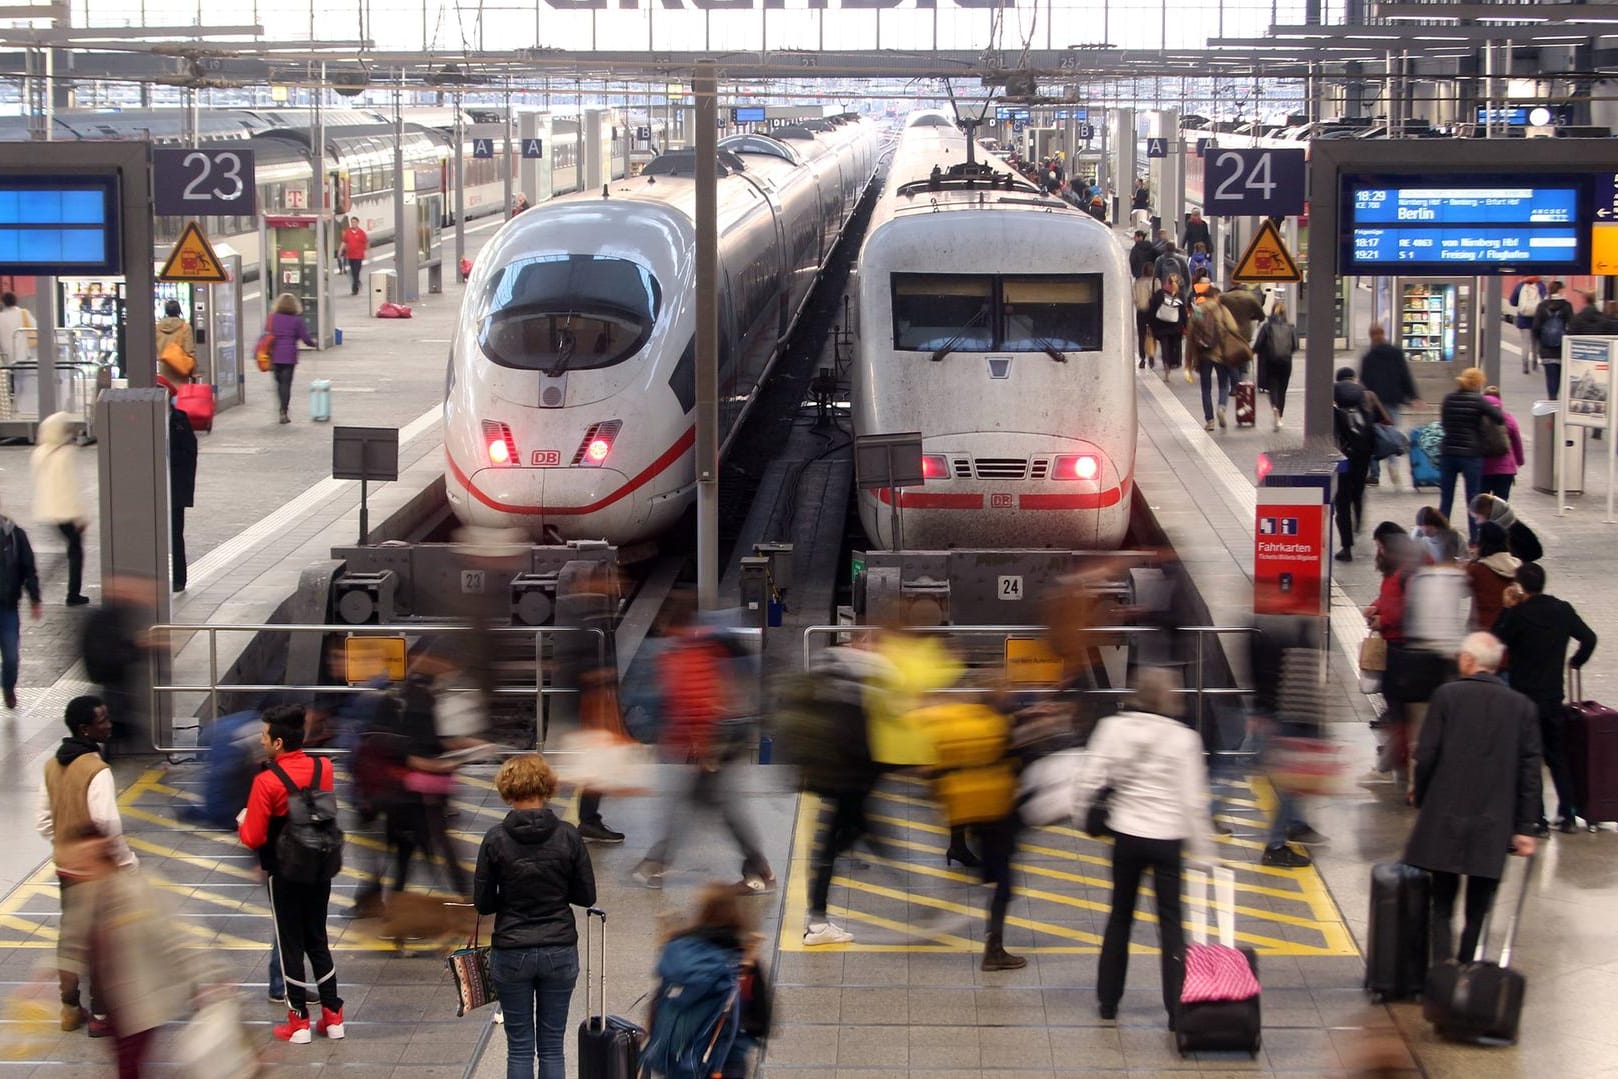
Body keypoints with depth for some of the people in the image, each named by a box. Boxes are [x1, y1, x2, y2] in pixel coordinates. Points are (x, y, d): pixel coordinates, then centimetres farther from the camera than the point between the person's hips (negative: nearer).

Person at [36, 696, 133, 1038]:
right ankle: (100, 1016, 14)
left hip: (66, 866, 7)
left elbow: (44, 821, 7)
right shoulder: (96, 770, -23)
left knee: (71, 937, 19)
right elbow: (108, 824, -30)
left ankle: (70, 1009, 30)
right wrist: (127, 861, -19)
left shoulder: (53, 765, 1)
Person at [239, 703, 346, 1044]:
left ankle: (299, 1022, 11)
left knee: (290, 945, 6)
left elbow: (253, 839, -17)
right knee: (318, 942, 16)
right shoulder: (322, 769, -5)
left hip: (284, 875, -5)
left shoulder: (267, 782, -21)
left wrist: (243, 824, 2)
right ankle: (332, 1017, 17)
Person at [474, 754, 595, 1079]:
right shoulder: (567, 835, -7)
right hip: (560, 951, 1)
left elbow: (483, 903, -4)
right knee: (552, 1046, 10)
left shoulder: (496, 838, -9)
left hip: (511, 953, -1)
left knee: (519, 1048, 7)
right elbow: (586, 895, 0)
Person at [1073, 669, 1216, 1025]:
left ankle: (1108, 1000, 24)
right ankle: (1176, 1006, 2)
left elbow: (1089, 778, -9)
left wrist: (1079, 811, 10)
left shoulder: (1113, 728, -7)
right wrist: (1203, 849, -2)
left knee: (1120, 914, 17)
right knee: (1170, 920, 6)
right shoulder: (1183, 738, -10)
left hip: (1127, 834, 2)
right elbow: (1193, 799, -10)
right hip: (1168, 838, -2)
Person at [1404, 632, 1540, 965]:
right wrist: (1523, 827, 6)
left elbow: (1427, 754, -8)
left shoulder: (1446, 695, -6)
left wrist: (1419, 795, 10)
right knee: (1478, 911, 11)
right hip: (1493, 825, 2)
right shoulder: (1521, 706, 2)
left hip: (1445, 816, -2)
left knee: (1442, 904, 7)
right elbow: (1529, 771, 2)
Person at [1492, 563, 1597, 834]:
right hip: (1553, 697, 5)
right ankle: (1568, 815, 16)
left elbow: (1496, 640, -4)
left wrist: (1507, 609, 2)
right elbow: (1589, 638, 10)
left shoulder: (1519, 614, -14)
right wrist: (1575, 662, 25)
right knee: (1558, 756, 17)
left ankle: (1537, 820, -2)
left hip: (1524, 697, -5)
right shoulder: (1563, 610, 2)